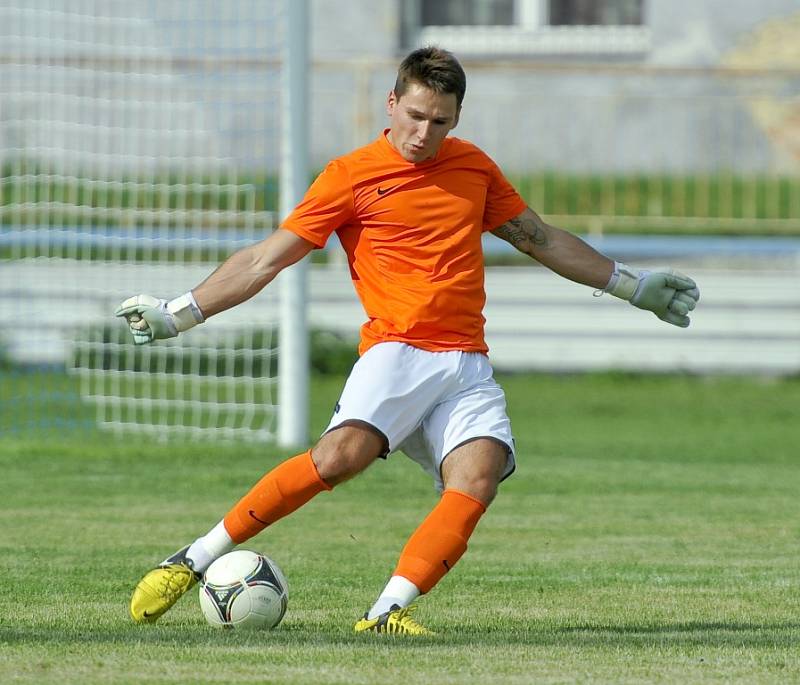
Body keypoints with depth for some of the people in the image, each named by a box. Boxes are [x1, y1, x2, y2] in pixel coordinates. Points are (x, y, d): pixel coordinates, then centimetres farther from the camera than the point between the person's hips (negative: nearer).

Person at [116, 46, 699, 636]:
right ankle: (196, 560, -23)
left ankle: (389, 610, -29)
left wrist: (634, 286, 32)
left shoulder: (473, 166, 17)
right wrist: (178, 314, -2)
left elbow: (541, 239, 29)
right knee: (342, 454, -30)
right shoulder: (351, 176, 3)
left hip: (469, 366, 5)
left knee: (478, 478, -23)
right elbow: (266, 260, 5)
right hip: (397, 351, -4)